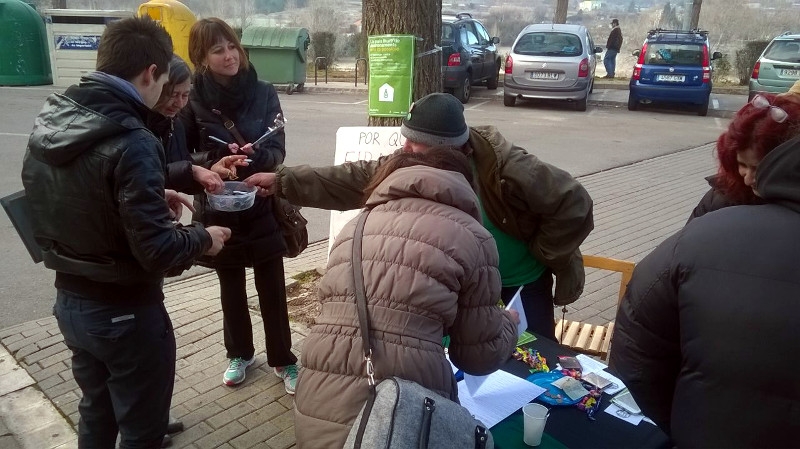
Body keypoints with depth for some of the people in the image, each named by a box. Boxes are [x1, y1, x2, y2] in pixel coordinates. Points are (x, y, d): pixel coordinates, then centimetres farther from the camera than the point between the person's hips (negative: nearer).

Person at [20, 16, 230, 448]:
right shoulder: (131, 142, -26)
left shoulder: (46, 122, -2)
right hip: (125, 313, -7)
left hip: (70, 302, 8)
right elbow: (156, 251, -26)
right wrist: (203, 238, -7)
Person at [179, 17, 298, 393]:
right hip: (219, 210, 0)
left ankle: (283, 360, 27)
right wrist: (212, 166, -26)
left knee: (272, 291, 8)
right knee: (231, 290, 16)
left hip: (263, 208, 0)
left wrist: (255, 156, -30)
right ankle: (239, 354, 38)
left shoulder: (263, 93, -5)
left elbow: (277, 150, -9)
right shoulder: (193, 100, -7)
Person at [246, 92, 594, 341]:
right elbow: (353, 180, -13)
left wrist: (539, 254, -18)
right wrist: (282, 181, -16)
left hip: (522, 284, -4)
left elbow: (574, 205, -26)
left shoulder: (505, 167, -32)